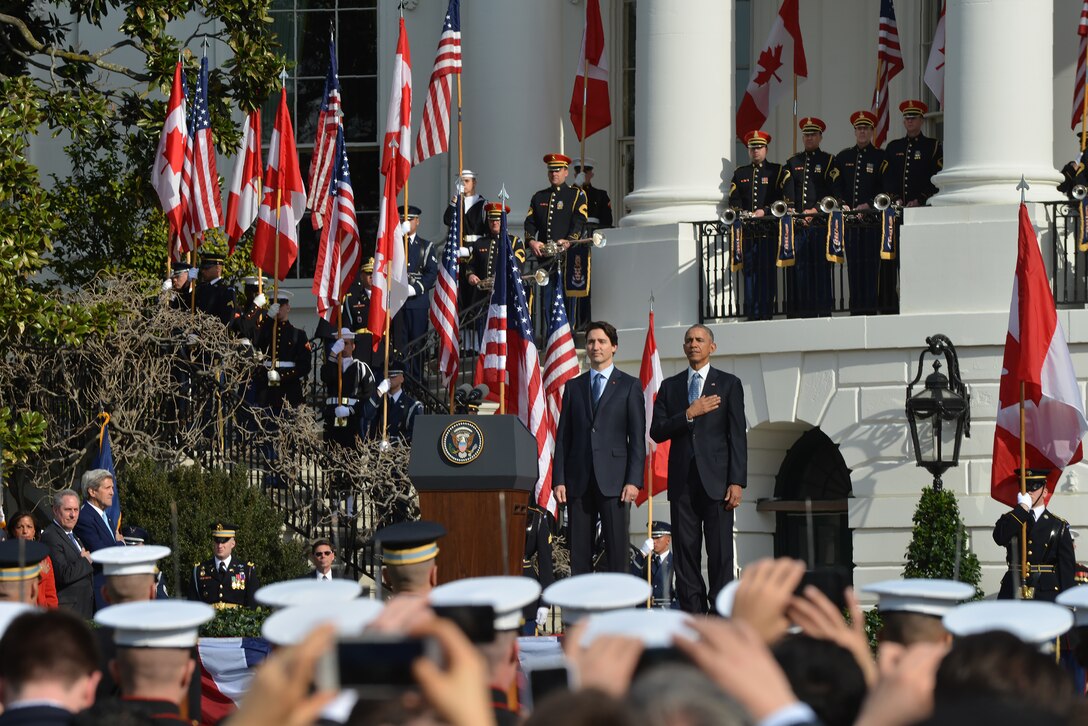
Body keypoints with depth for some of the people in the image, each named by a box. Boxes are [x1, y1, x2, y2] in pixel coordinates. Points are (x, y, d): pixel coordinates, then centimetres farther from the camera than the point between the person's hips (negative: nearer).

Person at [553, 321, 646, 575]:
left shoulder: (629, 386, 6)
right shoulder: (573, 387, 15)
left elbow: (637, 437, 1)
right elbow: (563, 437, 12)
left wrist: (634, 480, -9)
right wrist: (558, 480, 3)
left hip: (612, 480, -3)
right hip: (579, 479, 3)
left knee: (616, 549, -6)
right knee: (579, 551, 0)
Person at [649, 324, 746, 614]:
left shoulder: (728, 384, 7)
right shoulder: (670, 386, 14)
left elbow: (737, 436, 1)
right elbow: (657, 432, 5)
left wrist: (737, 481, -8)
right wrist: (689, 415, -10)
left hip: (716, 481, -3)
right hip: (682, 481, 3)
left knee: (721, 554, -6)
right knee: (685, 553, 0)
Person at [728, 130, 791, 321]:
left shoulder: (778, 172, 9)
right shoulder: (740, 174, 19)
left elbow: (784, 198, -1)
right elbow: (734, 200, 11)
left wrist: (765, 211, -13)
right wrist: (741, 213, -9)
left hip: (769, 231, -2)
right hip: (747, 232, 2)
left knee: (768, 272, -5)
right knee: (749, 272, -2)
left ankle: (766, 313, -3)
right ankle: (752, 314, -1)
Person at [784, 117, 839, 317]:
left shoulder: (828, 161, 6)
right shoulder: (792, 162, 17)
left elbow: (833, 192, -1)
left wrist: (815, 211, -12)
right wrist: (791, 210, -8)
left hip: (820, 223, -3)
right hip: (798, 224, 3)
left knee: (821, 267, -4)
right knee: (800, 268, 0)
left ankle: (823, 312, -2)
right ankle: (804, 312, 2)